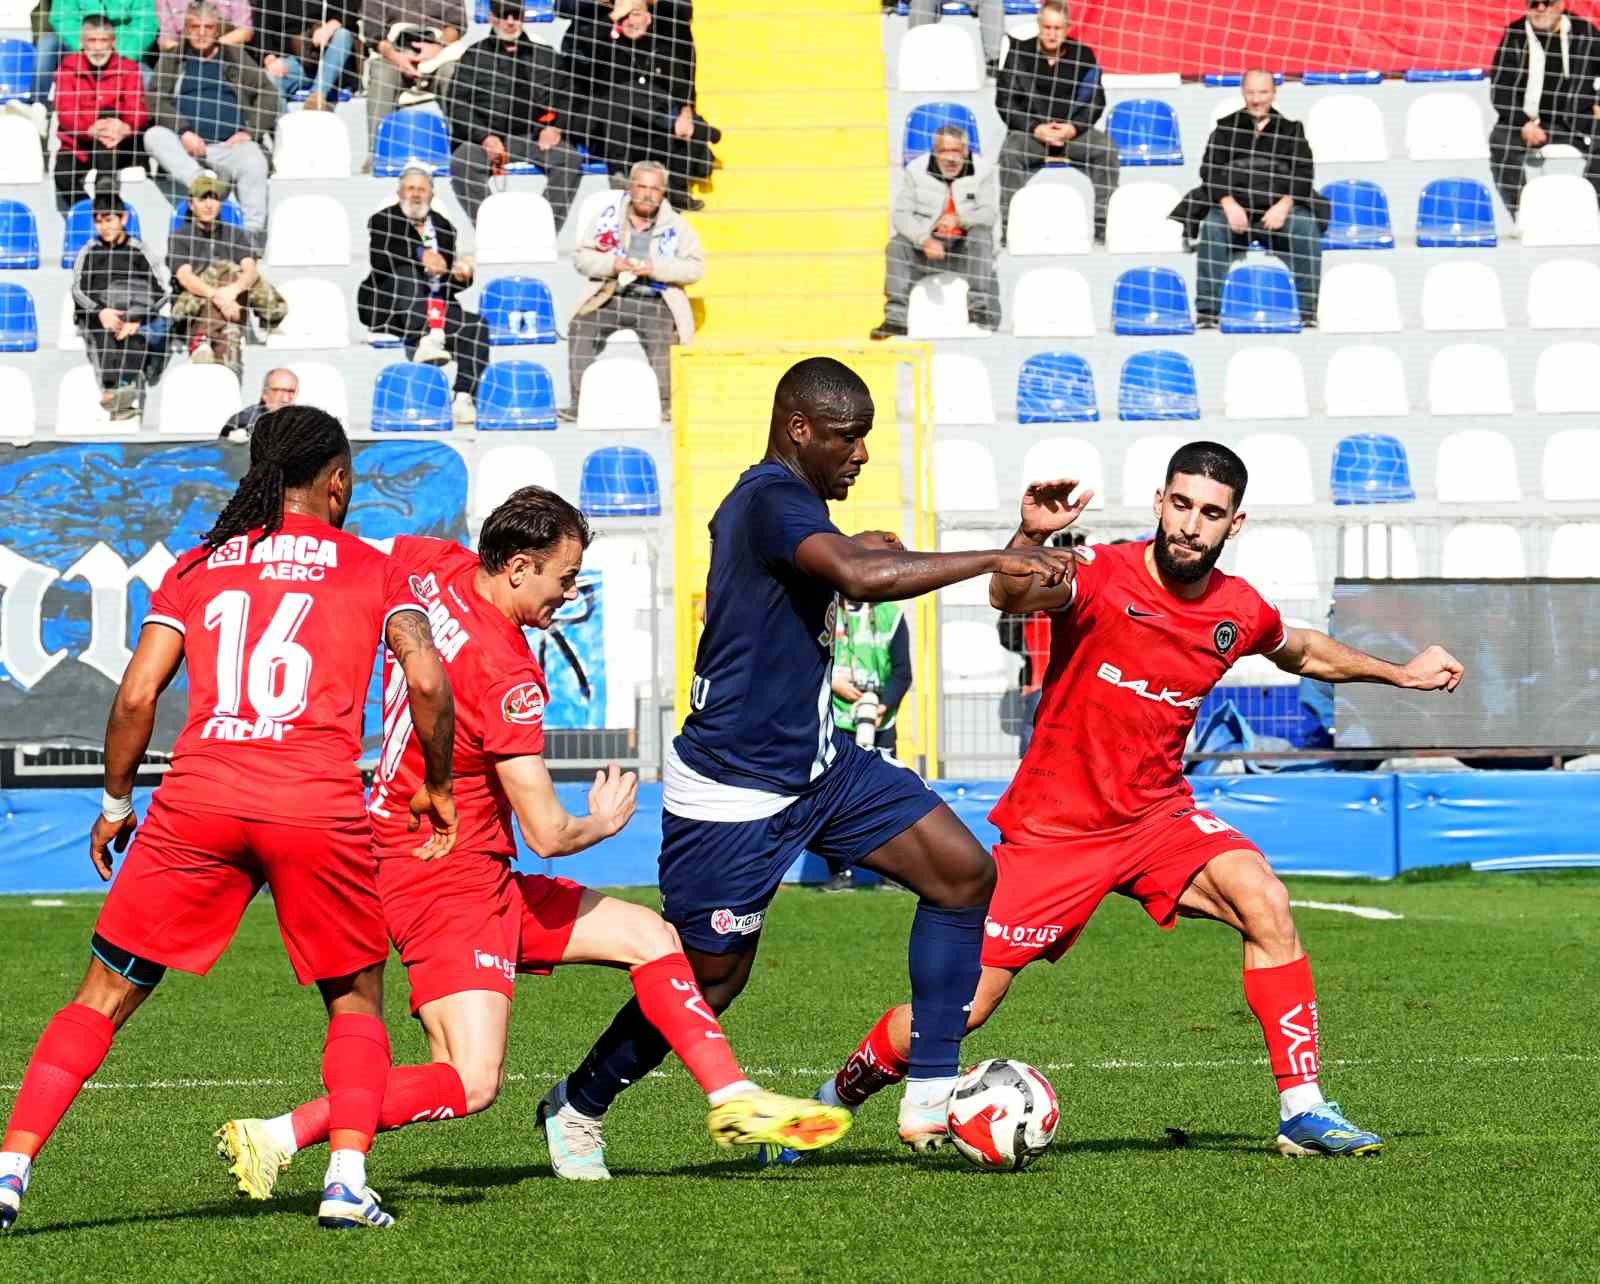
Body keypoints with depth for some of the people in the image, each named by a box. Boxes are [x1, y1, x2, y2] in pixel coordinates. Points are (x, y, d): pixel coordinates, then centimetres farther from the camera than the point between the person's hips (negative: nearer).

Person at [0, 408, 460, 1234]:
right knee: (356, 1001, 18)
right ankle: (347, 1180, 2)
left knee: (107, 995, 10)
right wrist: (437, 787, 14)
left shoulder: (195, 568, 16)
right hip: (320, 808, -1)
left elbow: (136, 695, 7)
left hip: (197, 800, 1)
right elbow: (426, 680, 0)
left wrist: (115, 803, 19)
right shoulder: (369, 569, 12)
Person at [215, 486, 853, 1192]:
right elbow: (546, 833, -22)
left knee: (649, 935, 13)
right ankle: (277, 1135, -18)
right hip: (448, 880, -10)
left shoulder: (435, 565, 0)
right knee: (471, 1083, -19)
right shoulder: (507, 674, -23)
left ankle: (735, 1100, 14)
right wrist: (604, 822, 0)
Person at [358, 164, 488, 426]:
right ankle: (422, 342, -54)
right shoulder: (383, 221, 9)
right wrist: (420, 258, -21)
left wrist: (461, 276, -4)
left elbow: (449, 282, 19)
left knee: (478, 327, -20)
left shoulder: (444, 227, 21)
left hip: (435, 307, 4)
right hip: (387, 305, -4)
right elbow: (379, 260, -11)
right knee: (407, 272, -35)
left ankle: (464, 399, -29)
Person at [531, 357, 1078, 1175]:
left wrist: (862, 551, 19)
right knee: (710, 980, 2)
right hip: (734, 792, -10)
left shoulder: (777, 500, 9)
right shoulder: (772, 500, -22)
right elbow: (858, 577, -41)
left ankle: (930, 1098, -1)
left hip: (817, 765, 10)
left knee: (965, 873, -3)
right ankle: (578, 1108, 26)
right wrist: (994, 562, -37)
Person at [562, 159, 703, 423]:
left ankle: (663, 404, -12)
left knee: (661, 339, -27)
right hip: (609, 297, 1)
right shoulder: (607, 215, 6)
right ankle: (580, 402, -15)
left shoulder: (675, 225, 5)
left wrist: (656, 269, -13)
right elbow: (581, 257, 6)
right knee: (581, 330, -22)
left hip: (654, 301, -1)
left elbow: (695, 267, 0)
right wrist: (612, 264, -13)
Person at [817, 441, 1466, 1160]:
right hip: (1052, 827, -4)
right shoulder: (1103, 576, -18)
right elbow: (1009, 597, -40)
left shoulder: (1239, 613, -1)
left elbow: (1301, 651, 24)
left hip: (1157, 817, 4)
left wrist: (1400, 673, 24)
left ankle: (1303, 1110, -18)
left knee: (1264, 901, -24)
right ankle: (841, 1093, 26)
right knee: (957, 1013, -3)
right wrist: (1029, 538, -59)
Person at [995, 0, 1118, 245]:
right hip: (1030, 130, -2)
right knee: (1010, 153, -33)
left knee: (1106, 150, -25)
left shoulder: (1083, 55, 4)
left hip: (1072, 130, 2)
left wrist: (1074, 128, -13)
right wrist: (1035, 129, -15)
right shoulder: (1019, 53, -1)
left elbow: (1096, 101, 6)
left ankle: (1104, 225, -20)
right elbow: (1004, 100, -3)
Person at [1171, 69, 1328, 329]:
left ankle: (1308, 314, -24)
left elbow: (1303, 172, 3)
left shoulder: (1290, 130, 15)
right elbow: (1210, 169, 3)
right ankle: (1206, 315, -31)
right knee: (1212, 227, -32)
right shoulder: (1226, 128, 14)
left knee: (1307, 227, -30)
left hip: (1278, 207, 0)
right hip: (1234, 203, 0)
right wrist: (1228, 203, -15)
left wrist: (1284, 205, -15)